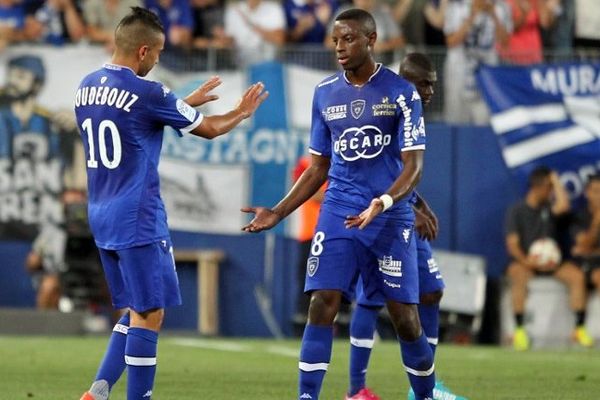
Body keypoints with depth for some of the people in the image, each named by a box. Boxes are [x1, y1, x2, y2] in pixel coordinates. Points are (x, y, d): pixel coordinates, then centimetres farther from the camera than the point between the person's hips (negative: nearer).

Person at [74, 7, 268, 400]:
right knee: (148, 315, -3)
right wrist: (242, 112, 18)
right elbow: (208, 129, -1)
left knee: (137, 311, 15)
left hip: (101, 218, 8)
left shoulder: (87, 87, 8)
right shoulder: (146, 93, -14)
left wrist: (186, 103, 32)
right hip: (138, 220, -8)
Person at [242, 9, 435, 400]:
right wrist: (279, 213, 6)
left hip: (391, 218, -3)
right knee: (322, 305, -12)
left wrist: (383, 203, -28)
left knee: (405, 318, 1)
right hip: (338, 214, 3)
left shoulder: (401, 92, -5)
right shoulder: (325, 93, 8)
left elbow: (413, 165, -9)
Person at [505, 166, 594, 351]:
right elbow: (512, 244, -6)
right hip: (526, 262, -3)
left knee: (577, 275, -26)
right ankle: (519, 330, -36)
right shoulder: (516, 211, 2)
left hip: (551, 264, 3)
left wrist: (556, 181, -2)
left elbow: (564, 205, -15)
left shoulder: (549, 207, 10)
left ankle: (580, 327, -23)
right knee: (517, 275, -38)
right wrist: (525, 260, -25)